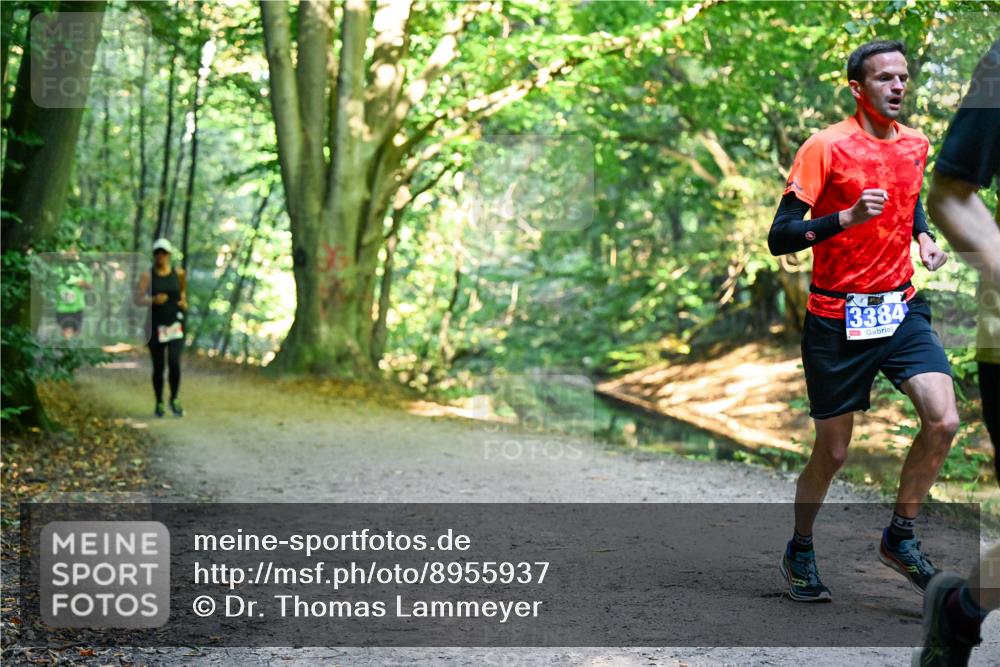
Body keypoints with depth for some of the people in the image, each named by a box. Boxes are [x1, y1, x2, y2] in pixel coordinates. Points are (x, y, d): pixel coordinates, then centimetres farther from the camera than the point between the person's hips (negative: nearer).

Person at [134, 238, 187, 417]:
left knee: (175, 363, -16)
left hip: (175, 325, 1)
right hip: (156, 326, 0)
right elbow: (138, 300, -7)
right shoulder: (147, 276, -4)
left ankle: (174, 400, 4)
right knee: (158, 367, 6)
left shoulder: (178, 273, 2)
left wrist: (184, 301, 3)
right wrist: (154, 300, -25)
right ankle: (159, 403, 25)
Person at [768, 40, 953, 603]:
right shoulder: (826, 147, -11)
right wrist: (848, 217, -28)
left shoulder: (915, 144, 7)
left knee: (943, 421, -15)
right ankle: (800, 551, 29)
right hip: (837, 318, -4)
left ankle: (901, 535, 6)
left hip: (902, 309, 5)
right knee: (833, 451, 4)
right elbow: (780, 237, -15)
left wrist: (924, 236, 9)